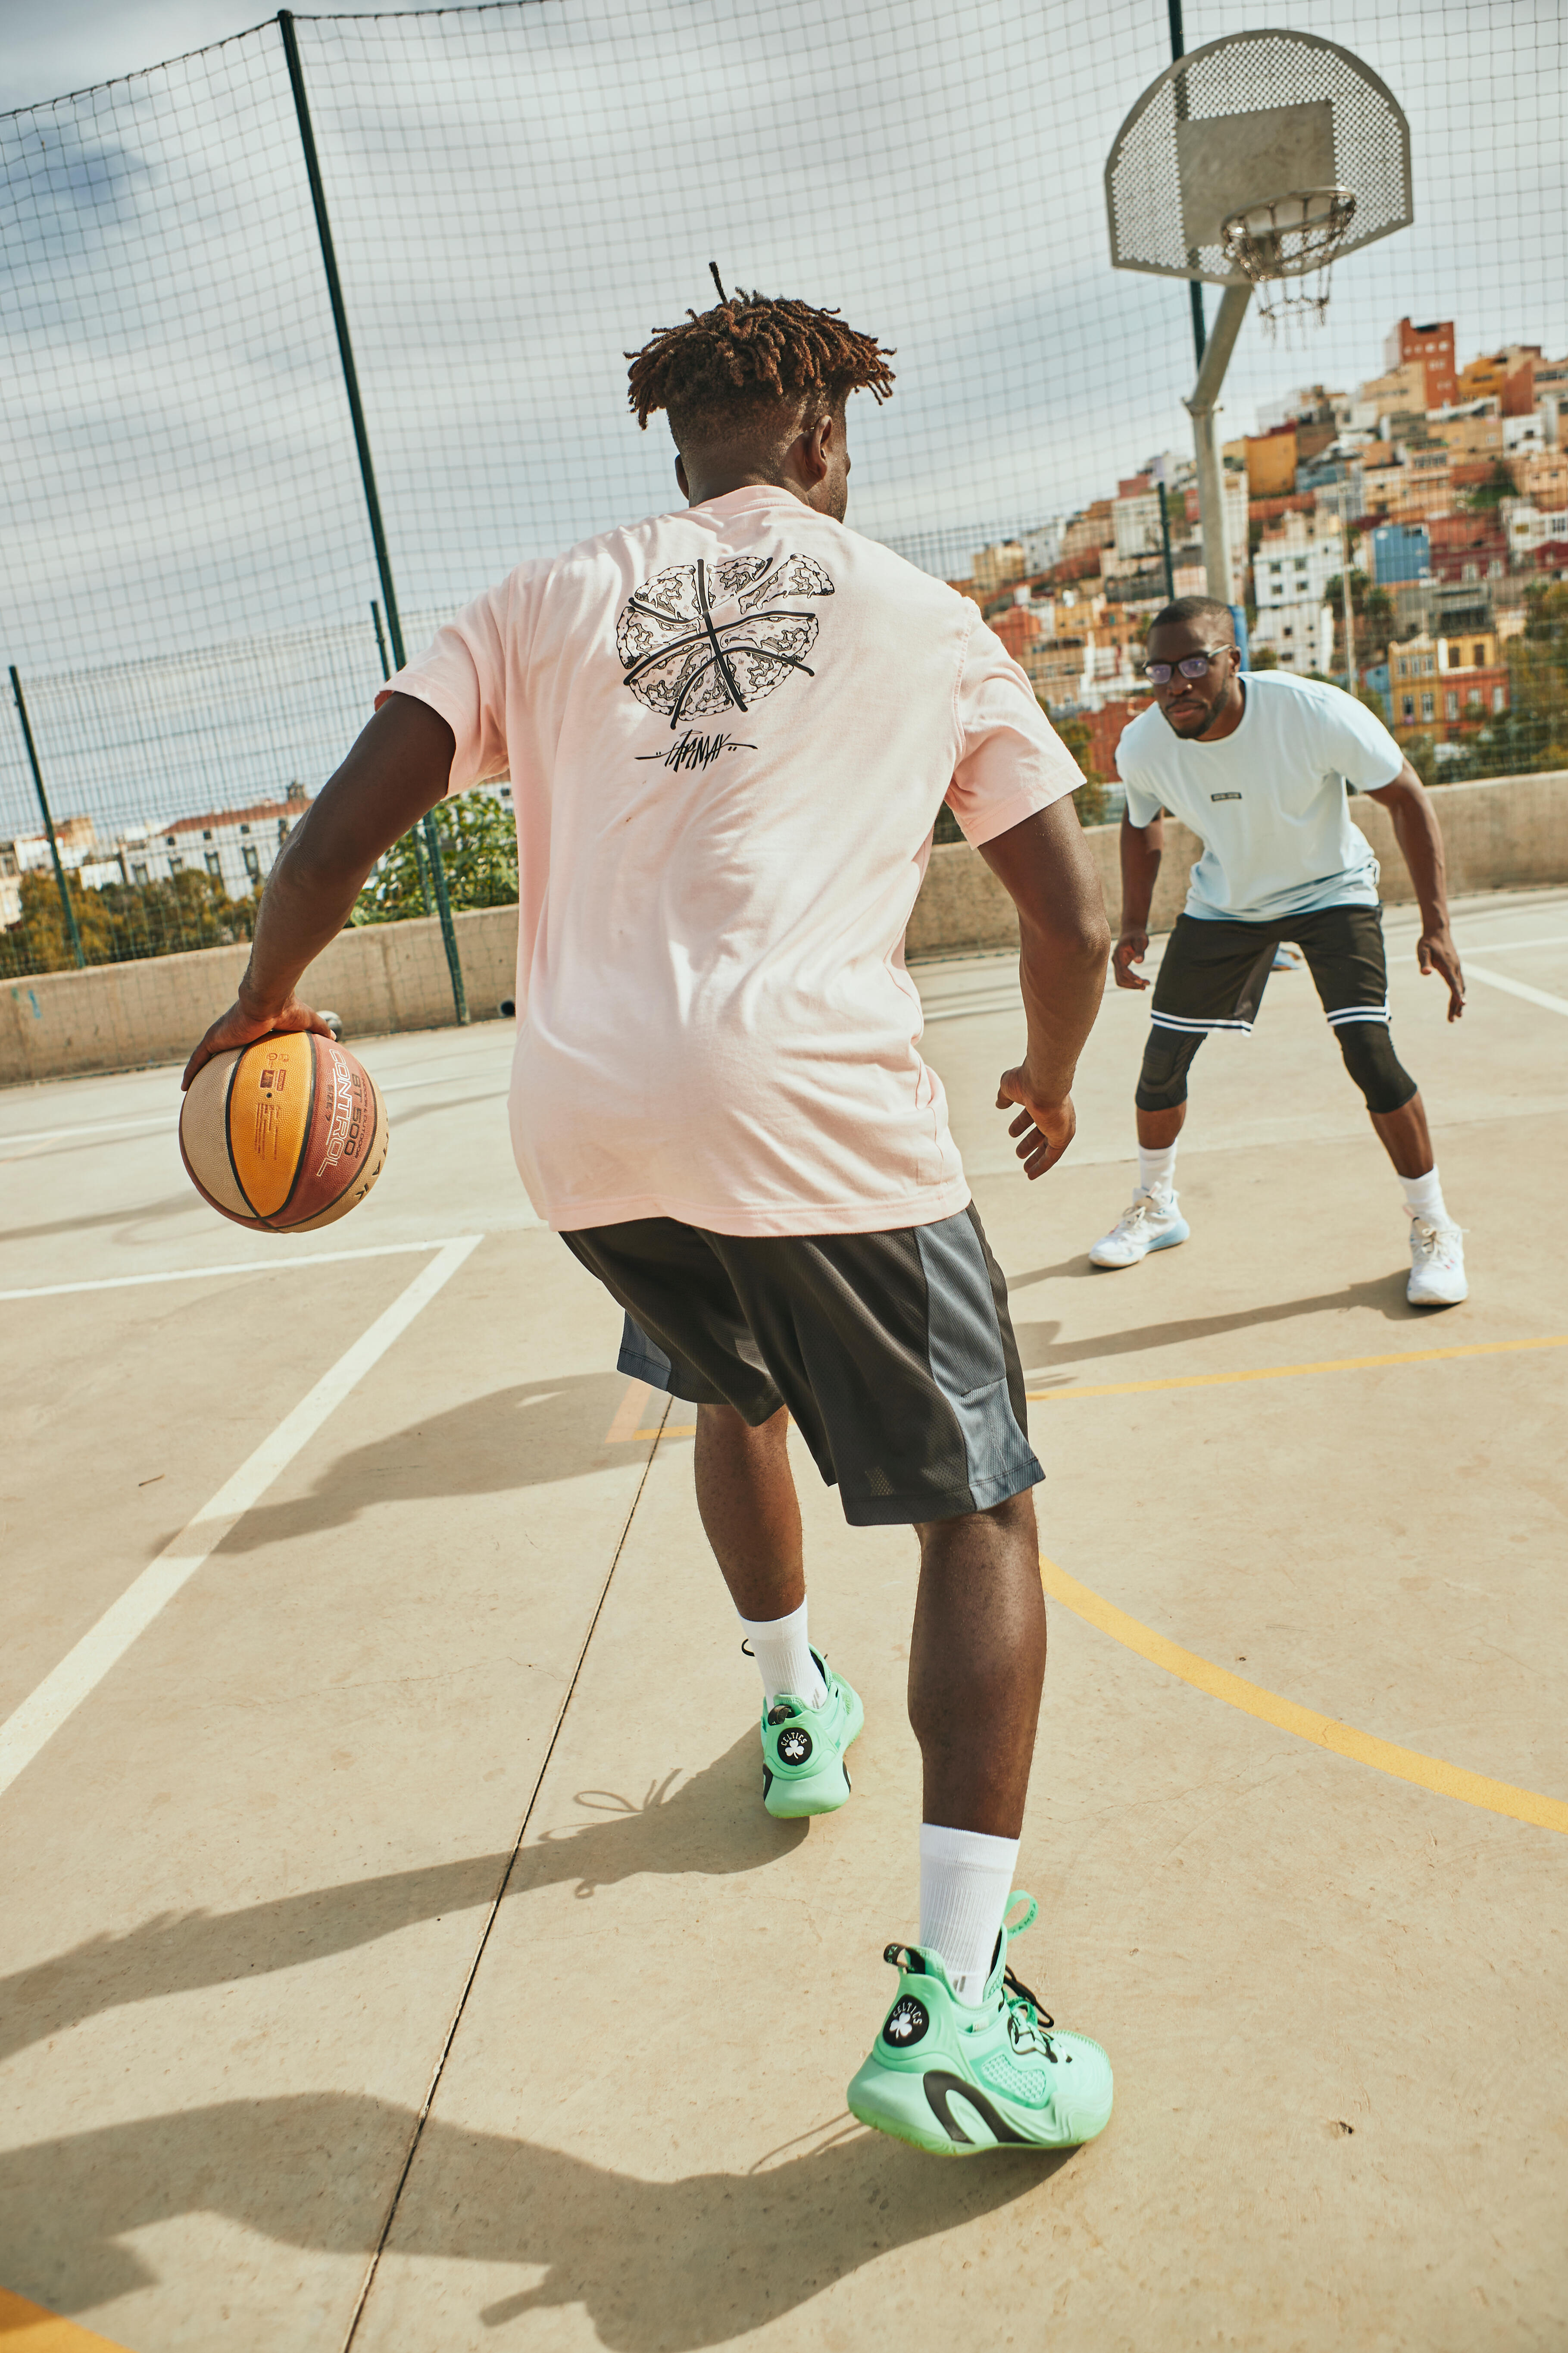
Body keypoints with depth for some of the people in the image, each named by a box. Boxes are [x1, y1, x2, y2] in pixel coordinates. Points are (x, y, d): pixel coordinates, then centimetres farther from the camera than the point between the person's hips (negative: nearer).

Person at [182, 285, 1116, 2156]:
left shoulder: (548, 602, 17)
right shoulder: (926, 621, 14)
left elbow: (344, 824, 7)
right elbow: (1071, 916, 11)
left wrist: (266, 1002, 23)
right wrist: (1050, 1080, 29)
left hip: (583, 1126, 4)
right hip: (818, 1115, -3)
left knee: (734, 1388, 32)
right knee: (977, 1510, 9)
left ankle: (795, 1715, 49)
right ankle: (952, 2004, -1)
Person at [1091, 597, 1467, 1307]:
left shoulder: (1316, 714, -32)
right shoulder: (1142, 747, -21)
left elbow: (1407, 798, -19)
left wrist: (1436, 923, -23)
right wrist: (1134, 925, -4)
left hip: (1330, 889, -3)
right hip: (1223, 899, 4)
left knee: (1369, 1053, -19)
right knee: (1162, 1056, 2)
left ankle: (1434, 1231, 1)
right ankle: (1155, 1208, 29)